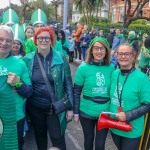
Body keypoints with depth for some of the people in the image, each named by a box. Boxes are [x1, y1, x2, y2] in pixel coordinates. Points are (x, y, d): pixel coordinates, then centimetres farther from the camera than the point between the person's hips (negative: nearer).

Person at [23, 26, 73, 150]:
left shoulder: (61, 58, -7)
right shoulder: (28, 59, -3)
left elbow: (68, 84, -5)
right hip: (35, 107, 2)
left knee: (58, 138, 3)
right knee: (40, 136, 20)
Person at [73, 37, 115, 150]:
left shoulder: (111, 68, -5)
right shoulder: (83, 68, -11)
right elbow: (76, 92, -5)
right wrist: (76, 112, -3)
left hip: (105, 113, 1)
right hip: (86, 112, -1)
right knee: (88, 141, 19)